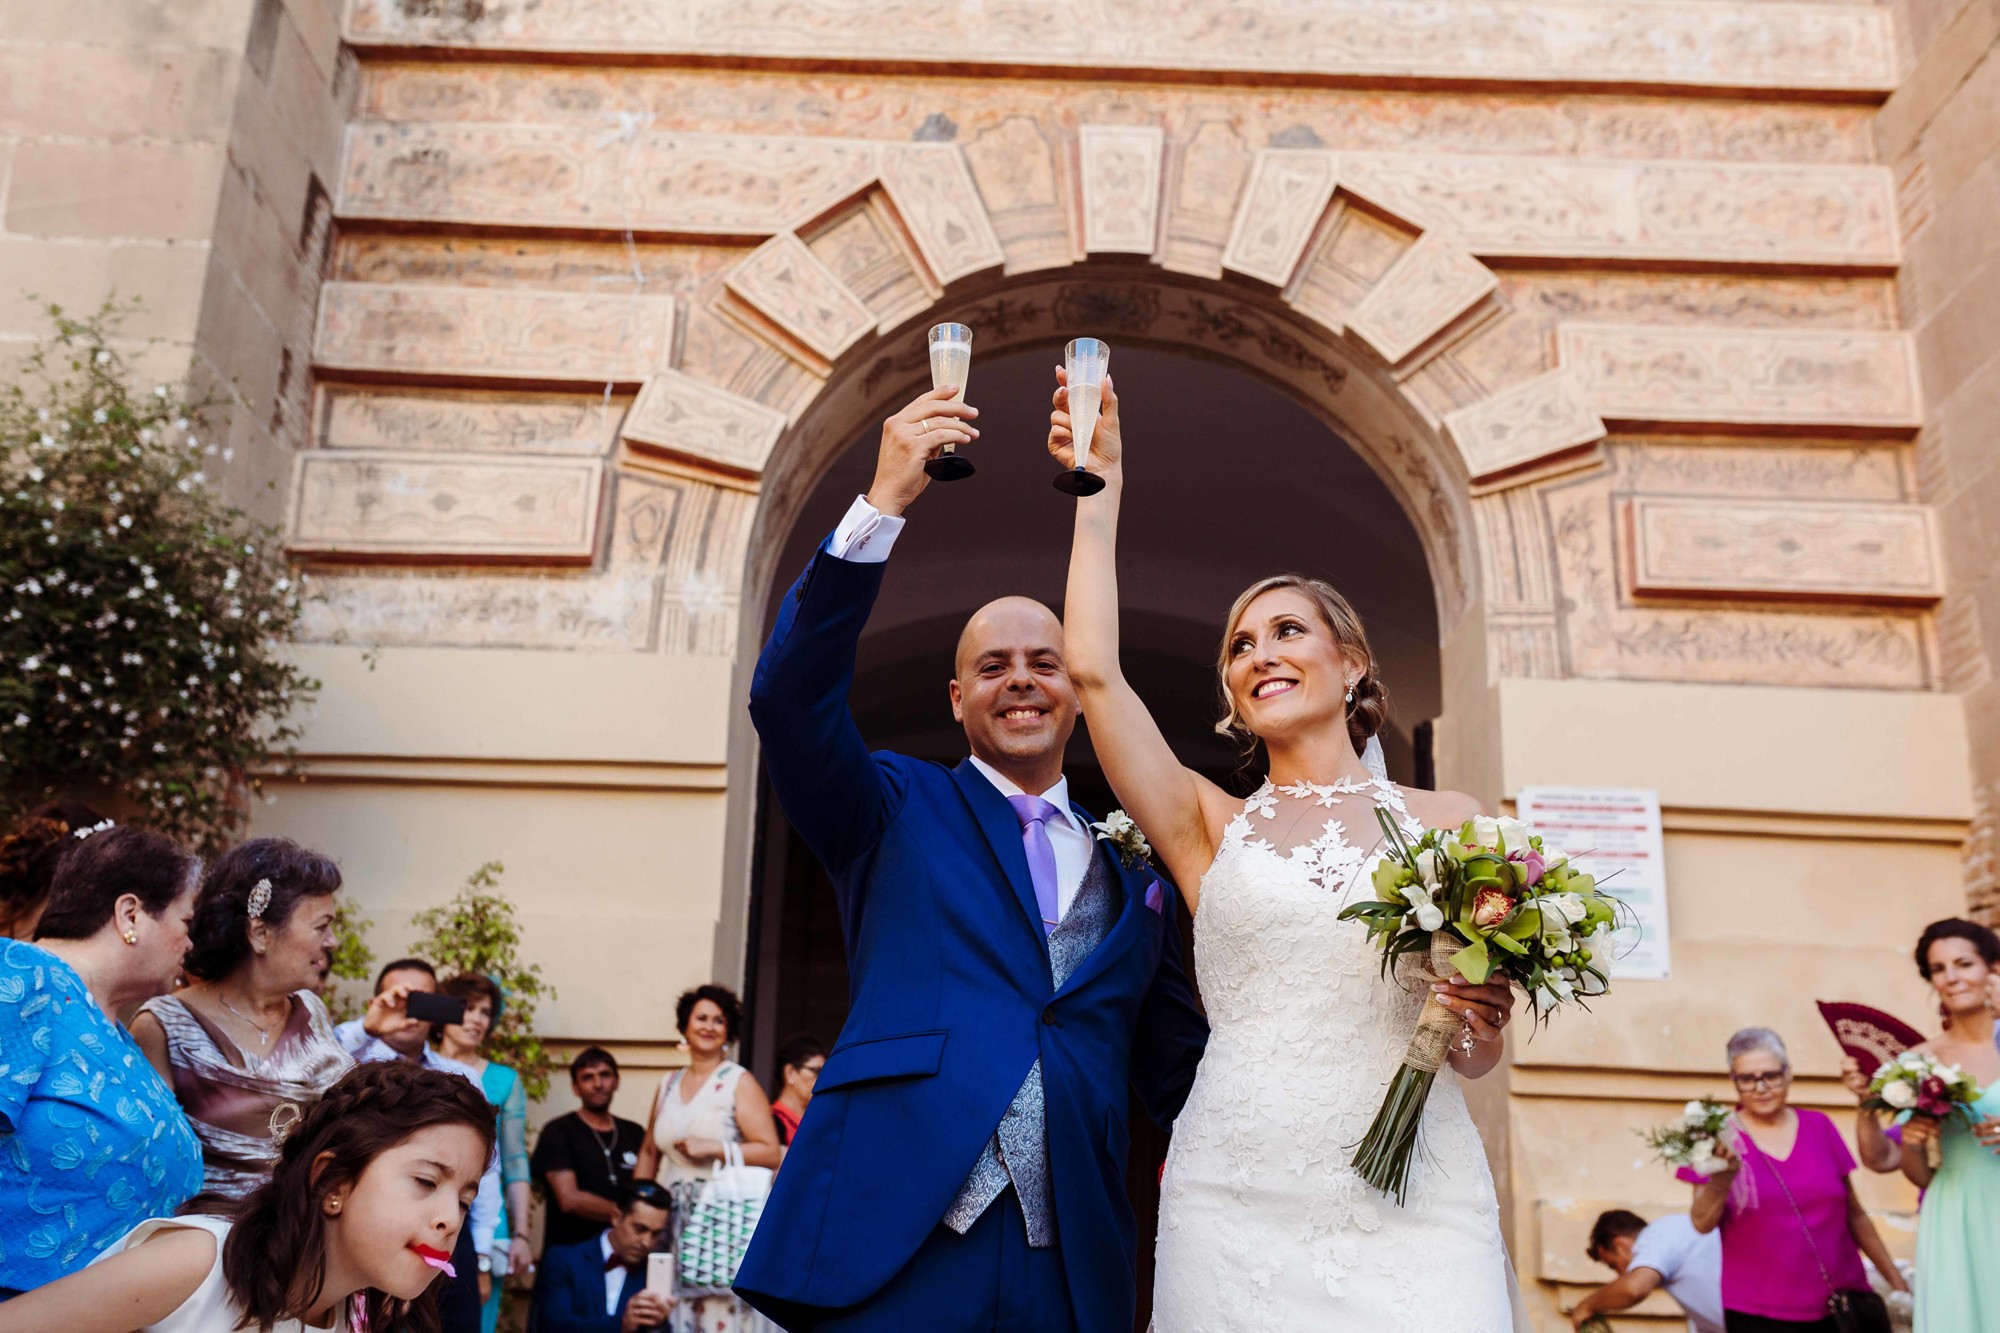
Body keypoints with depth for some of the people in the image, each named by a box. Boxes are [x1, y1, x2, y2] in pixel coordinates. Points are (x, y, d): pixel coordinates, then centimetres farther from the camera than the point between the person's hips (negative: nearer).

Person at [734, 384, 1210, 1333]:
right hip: (890, 1249, -3)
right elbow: (789, 700, -9)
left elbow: (1174, 1072, 17)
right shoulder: (896, 811, 8)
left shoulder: (1131, 874, 16)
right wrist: (882, 504, -15)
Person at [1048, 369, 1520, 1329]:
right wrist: (1099, 487, 6)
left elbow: (1477, 1055, 14)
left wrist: (1477, 1024, -9)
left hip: (1415, 1209, 0)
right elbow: (1093, 670, -2)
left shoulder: (1448, 820, 9)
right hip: (1241, 1206, 1)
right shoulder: (1211, 826, 9)